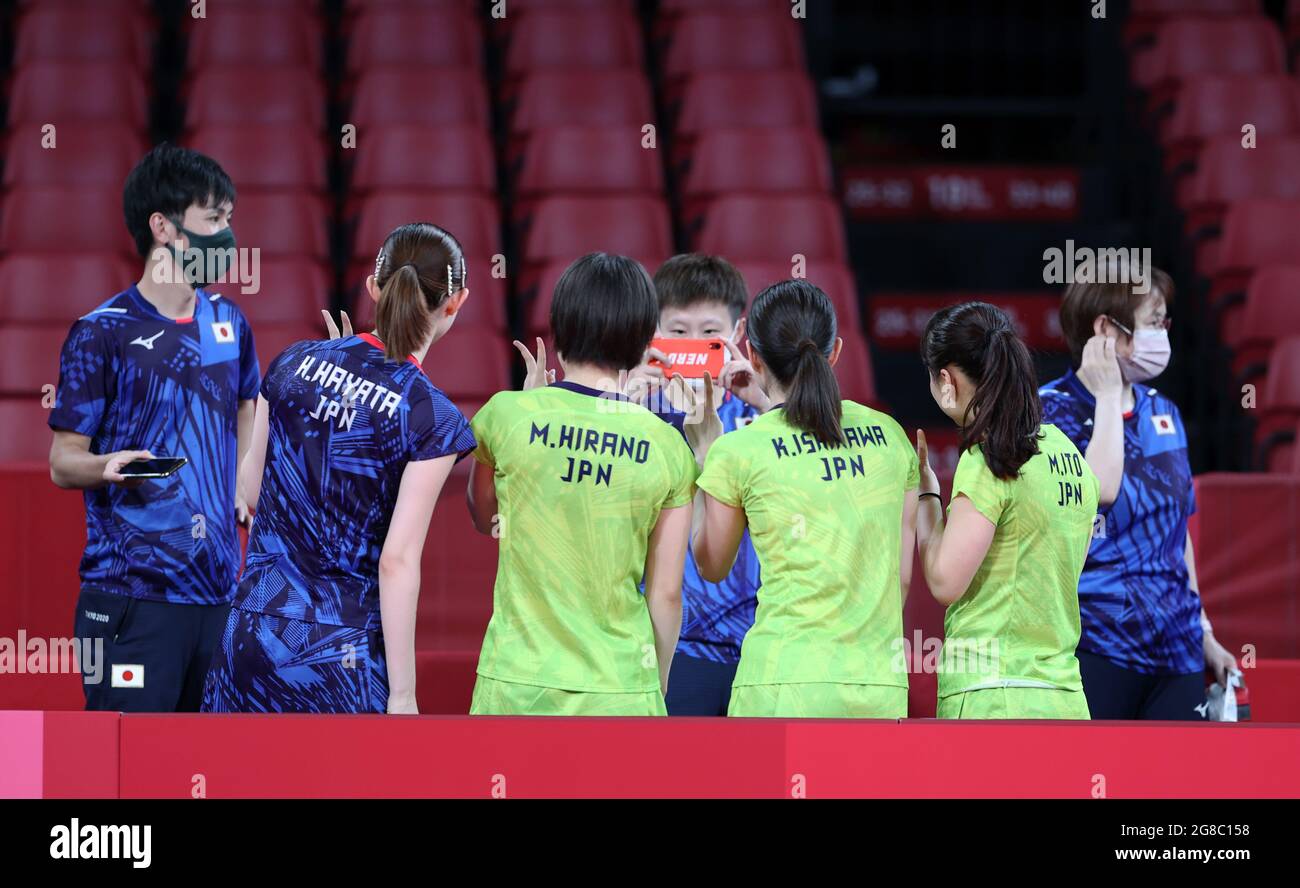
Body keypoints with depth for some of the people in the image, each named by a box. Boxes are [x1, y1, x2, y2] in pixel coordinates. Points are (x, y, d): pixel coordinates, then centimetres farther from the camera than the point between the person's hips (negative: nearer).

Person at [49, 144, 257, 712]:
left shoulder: (228, 322, 12)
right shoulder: (102, 333, -5)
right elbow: (62, 462, -4)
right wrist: (108, 467, -24)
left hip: (217, 588, 6)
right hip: (131, 595, -6)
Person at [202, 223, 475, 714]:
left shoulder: (295, 362, 2)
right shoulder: (433, 418, -12)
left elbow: (252, 489, 12)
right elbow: (397, 561, -14)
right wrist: (402, 694, -10)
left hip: (253, 631, 5)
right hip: (342, 651, -5)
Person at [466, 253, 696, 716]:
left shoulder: (508, 414, -4)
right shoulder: (667, 447, -1)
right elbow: (665, 594, 3)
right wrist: (656, 690, 17)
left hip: (518, 683, 0)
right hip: (622, 690, 0)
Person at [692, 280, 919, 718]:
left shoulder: (738, 452, -1)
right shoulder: (890, 435, 10)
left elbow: (712, 566, 15)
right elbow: (903, 575, 14)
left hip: (786, 682, -4)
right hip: (881, 686, 4)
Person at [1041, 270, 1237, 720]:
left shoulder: (1162, 413, 14)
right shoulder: (1054, 410, -5)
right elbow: (1099, 489, -24)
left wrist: (1202, 632, 23)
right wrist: (1108, 396, -12)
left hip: (1175, 649, 6)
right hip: (1098, 647, -6)